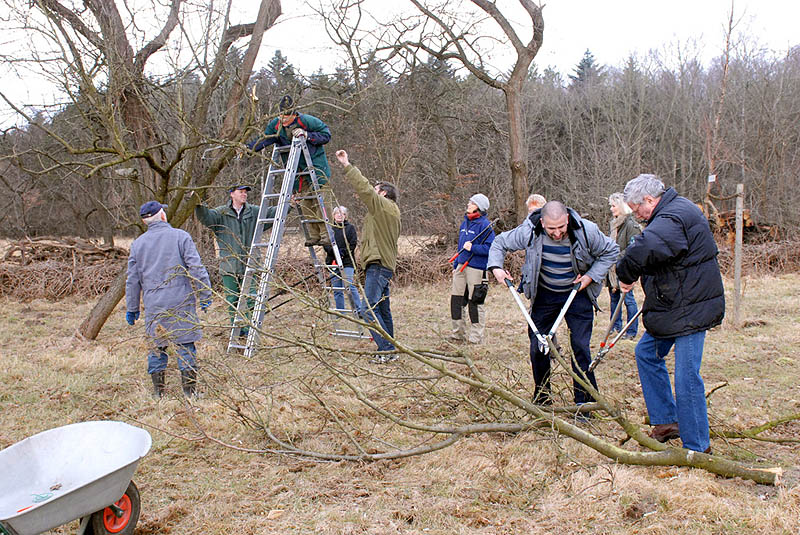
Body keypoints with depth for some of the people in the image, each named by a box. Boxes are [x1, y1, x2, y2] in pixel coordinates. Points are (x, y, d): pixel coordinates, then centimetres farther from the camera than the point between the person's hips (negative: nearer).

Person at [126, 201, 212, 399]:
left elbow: (132, 280, 13)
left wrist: (132, 308, 20)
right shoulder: (181, 236, -3)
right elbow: (196, 268, -8)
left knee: (157, 347, 12)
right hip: (181, 302, -3)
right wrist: (205, 295, -2)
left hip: (154, 306, 3)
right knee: (185, 346, 3)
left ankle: (158, 392, 17)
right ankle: (190, 391, 7)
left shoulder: (138, 244, 8)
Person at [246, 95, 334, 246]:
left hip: (316, 164, -5)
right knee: (304, 201, 4)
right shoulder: (275, 125, -1)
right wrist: (247, 147, -20)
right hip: (296, 170, 5)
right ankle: (314, 235, 9)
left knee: (321, 198, -11)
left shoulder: (306, 121, -15)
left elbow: (326, 134, -10)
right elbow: (264, 139, -5)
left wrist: (307, 135, -23)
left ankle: (326, 235, -10)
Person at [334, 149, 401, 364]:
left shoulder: (383, 205, -5)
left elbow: (364, 188, -17)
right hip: (385, 265, 11)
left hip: (378, 265, -11)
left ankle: (387, 350, -14)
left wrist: (347, 166, -14)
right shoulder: (391, 212, 24)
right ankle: (388, 350, 19)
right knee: (383, 310, 14)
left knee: (370, 309, -14)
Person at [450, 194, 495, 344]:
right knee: (456, 299, 10)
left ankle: (476, 336, 10)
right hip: (462, 266, 8)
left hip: (476, 268, -8)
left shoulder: (484, 225, -10)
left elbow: (490, 247, -16)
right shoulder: (465, 223, 14)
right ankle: (459, 332, 22)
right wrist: (455, 265, 21)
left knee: (475, 302, -1)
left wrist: (472, 248, -21)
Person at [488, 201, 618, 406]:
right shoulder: (529, 231, -20)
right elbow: (500, 243, -1)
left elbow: (611, 251, -2)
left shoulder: (587, 231, -21)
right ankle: (541, 399, 21)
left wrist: (591, 276, -12)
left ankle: (584, 402, 4)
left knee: (581, 347, -7)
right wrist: (496, 267, -17)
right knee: (537, 347, 3)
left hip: (577, 293, -1)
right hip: (544, 295, 2)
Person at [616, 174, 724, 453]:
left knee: (686, 377, -6)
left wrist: (625, 275, -23)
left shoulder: (672, 219, -24)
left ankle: (697, 448, 6)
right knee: (646, 352, 19)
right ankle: (667, 421, 28)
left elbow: (642, 250, -41)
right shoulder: (677, 209, 12)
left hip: (691, 309, -11)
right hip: (674, 306, 11)